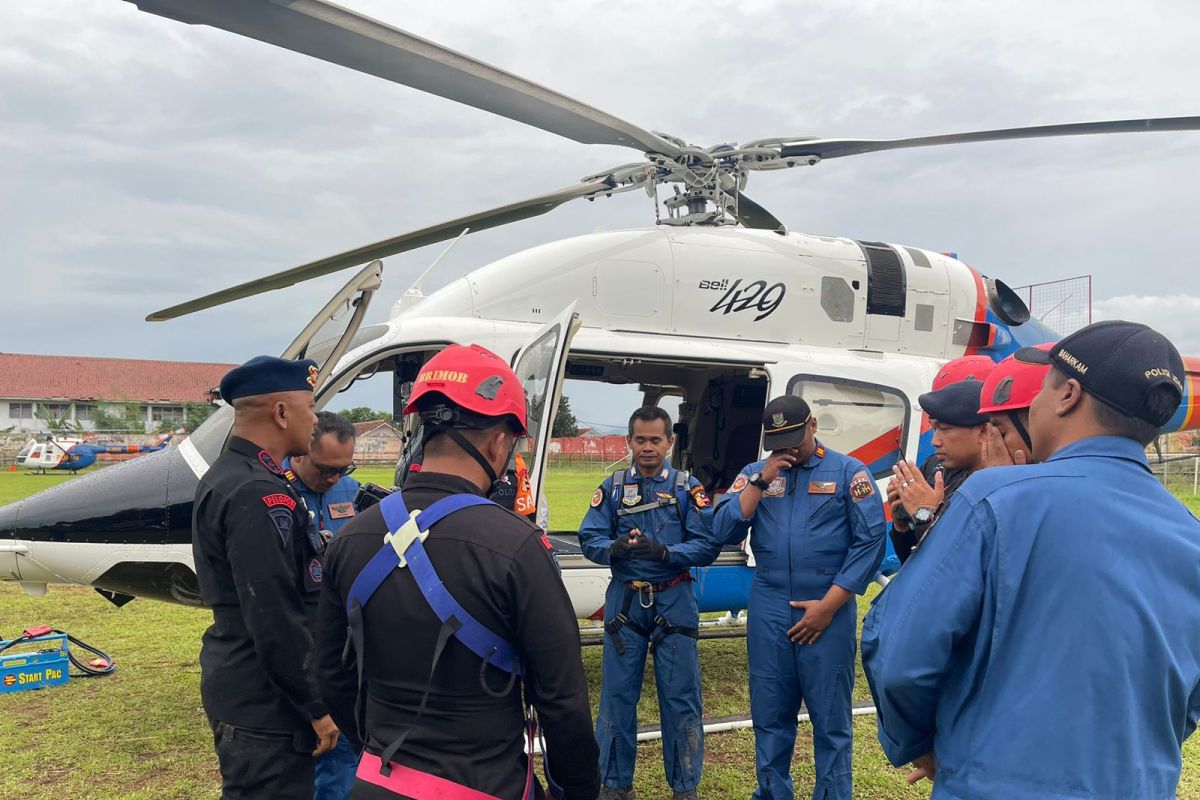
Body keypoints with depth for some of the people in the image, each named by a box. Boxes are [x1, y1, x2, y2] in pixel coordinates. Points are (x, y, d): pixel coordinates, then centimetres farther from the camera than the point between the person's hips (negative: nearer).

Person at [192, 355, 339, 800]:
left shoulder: (224, 475, 7)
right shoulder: (259, 495, -25)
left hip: (237, 691, 11)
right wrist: (318, 707, -17)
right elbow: (276, 622, -26)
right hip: (265, 709, -11)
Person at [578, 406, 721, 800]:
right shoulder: (613, 487, 5)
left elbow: (707, 546, -8)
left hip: (674, 602, -1)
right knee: (617, 694, 8)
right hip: (624, 601, 2)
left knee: (680, 697, 4)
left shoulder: (689, 487, -1)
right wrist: (615, 548, -23)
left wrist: (664, 553, -23)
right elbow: (589, 539, -2)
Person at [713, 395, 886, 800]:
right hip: (768, 610, 3)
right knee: (770, 714, 12)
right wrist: (763, 480, -10)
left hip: (828, 609, -3)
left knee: (830, 718, 5)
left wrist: (829, 604, -10)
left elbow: (870, 540, -7)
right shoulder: (754, 473, 8)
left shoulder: (848, 471, -1)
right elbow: (725, 530, -2)